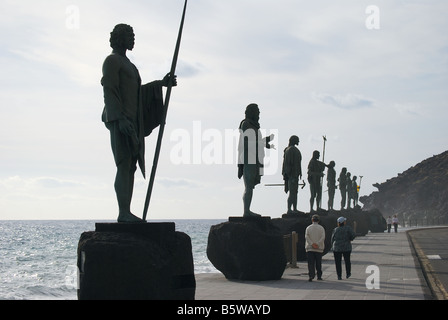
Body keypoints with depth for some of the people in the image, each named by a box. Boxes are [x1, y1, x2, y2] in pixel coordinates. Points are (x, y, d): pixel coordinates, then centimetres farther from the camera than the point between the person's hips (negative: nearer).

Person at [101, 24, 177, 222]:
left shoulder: (125, 63, 26)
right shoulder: (112, 60, -3)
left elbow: (137, 92, 26)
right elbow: (109, 91, -13)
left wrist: (161, 84, 19)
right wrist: (120, 118, -23)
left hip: (131, 120, 10)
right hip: (119, 119, -10)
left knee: (131, 166, 3)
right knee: (124, 165, -16)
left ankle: (126, 213, 2)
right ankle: (123, 213, -19)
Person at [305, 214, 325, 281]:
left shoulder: (308, 228, 5)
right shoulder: (321, 228, 4)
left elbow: (306, 236, -9)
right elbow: (323, 237, -11)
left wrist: (312, 244, -16)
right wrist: (317, 244, -16)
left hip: (310, 248, 0)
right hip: (319, 248, 1)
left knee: (311, 263, -4)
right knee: (318, 263, 13)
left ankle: (311, 276, -18)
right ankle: (319, 276, 19)